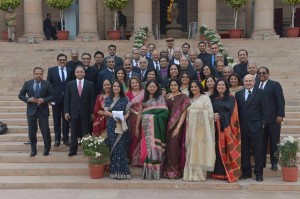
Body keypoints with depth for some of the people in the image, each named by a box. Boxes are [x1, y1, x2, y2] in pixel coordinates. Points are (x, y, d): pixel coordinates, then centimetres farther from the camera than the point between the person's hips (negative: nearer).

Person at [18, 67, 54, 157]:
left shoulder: (47, 84, 1)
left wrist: (44, 100, -15)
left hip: (43, 110, -1)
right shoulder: (27, 83, 3)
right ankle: (33, 150, 21)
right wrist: (28, 99, -10)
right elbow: (21, 95, 7)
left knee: (45, 131, 0)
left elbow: (52, 96, 1)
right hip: (31, 110, 1)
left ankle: (47, 149, 18)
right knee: (32, 132, 6)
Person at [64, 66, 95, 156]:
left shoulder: (90, 84, 3)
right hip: (74, 112, 1)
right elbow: (67, 99, 3)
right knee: (74, 133, 6)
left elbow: (92, 99, 2)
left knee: (86, 132, 4)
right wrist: (66, 112, -4)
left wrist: (92, 112, -2)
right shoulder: (70, 84, 5)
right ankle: (73, 150, 14)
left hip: (85, 112, -1)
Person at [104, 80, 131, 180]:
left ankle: (122, 171, -1)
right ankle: (114, 171, 3)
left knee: (121, 147, -4)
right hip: (111, 125, 0)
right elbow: (106, 112, 0)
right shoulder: (108, 99, 9)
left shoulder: (125, 99, 8)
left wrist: (124, 117, -17)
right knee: (113, 147, -1)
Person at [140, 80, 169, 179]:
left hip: (156, 127, -4)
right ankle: (147, 172, 9)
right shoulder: (144, 99, 16)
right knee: (147, 147, 4)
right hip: (146, 127, 4)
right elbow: (141, 113, 15)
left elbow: (165, 112, -7)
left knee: (155, 147, -6)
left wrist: (154, 116, -13)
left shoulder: (160, 98, 2)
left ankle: (156, 172, -1)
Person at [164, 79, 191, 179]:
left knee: (174, 146, -8)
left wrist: (178, 127, -17)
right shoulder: (167, 96, 13)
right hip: (167, 124, 5)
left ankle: (175, 171, 3)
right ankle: (167, 170, 15)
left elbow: (183, 113, -9)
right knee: (168, 146, 4)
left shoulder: (183, 97, -3)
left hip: (177, 124, -4)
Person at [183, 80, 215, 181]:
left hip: (201, 127, -5)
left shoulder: (205, 98, 2)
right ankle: (191, 173, 10)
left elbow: (209, 112, -6)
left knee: (199, 149, -5)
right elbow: (186, 113, 15)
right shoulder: (189, 99, 18)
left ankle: (200, 174, 0)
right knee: (191, 150, 4)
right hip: (191, 128, 5)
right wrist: (188, 124, 2)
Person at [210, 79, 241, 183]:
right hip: (215, 127, 2)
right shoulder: (212, 98, 16)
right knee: (217, 149, 0)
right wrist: (212, 115, -10)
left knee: (228, 150, -6)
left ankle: (228, 173, -3)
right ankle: (218, 172, 6)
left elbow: (233, 113, 1)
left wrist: (219, 116, -6)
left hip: (227, 127, -2)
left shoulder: (231, 99, 9)